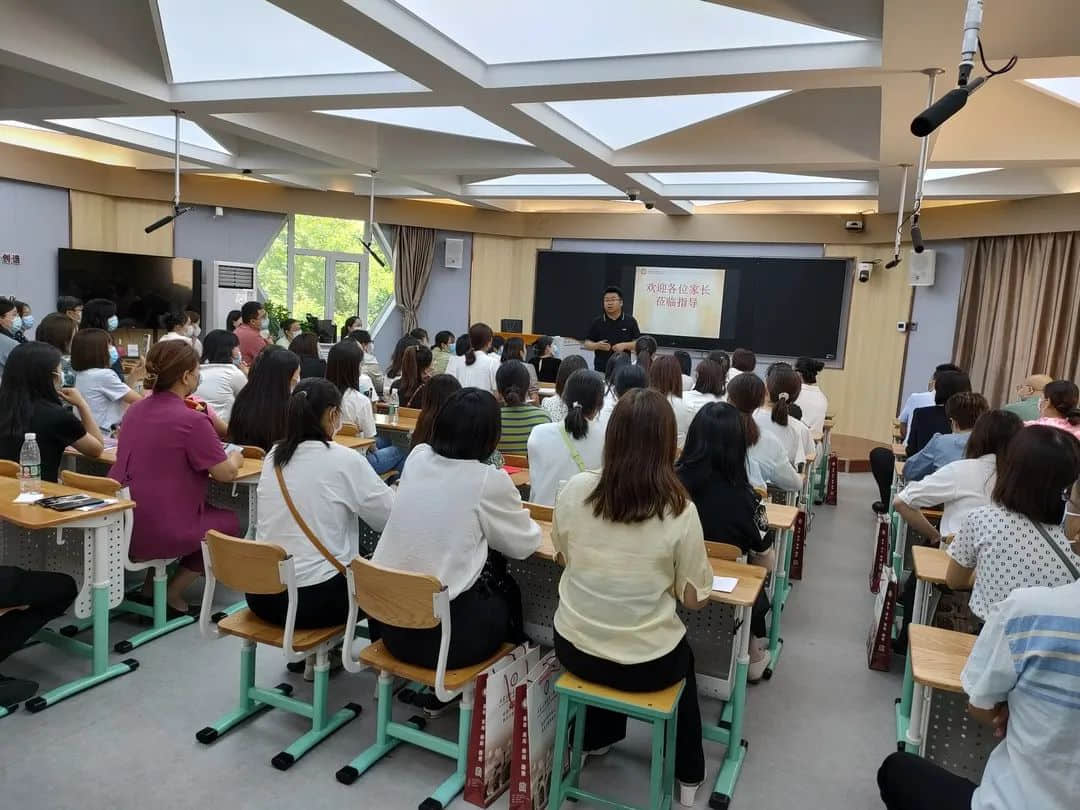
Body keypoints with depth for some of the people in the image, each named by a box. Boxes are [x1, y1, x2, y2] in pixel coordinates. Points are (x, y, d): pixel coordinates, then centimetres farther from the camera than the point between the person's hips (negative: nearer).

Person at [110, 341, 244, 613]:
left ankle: (152, 583, 25)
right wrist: (236, 456, 11)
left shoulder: (135, 409, 6)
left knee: (207, 508, 30)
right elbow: (226, 473, -10)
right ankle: (172, 594, 15)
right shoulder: (193, 420, -18)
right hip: (160, 533, -7)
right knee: (229, 521, 18)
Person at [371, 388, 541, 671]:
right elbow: (525, 544, 2)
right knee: (508, 595, 24)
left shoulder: (417, 457, 1)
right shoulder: (489, 480, -13)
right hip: (442, 630, -5)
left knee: (493, 577, 25)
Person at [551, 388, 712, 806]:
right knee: (683, 657, 33)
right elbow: (695, 598, -9)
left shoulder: (574, 490, -13)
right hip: (646, 664, -2)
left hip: (574, 648, 2)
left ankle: (594, 738, 56)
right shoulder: (680, 510, -21)